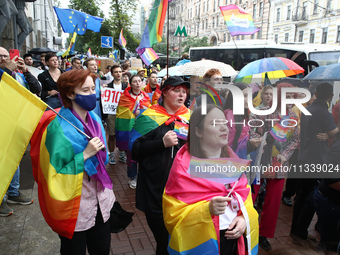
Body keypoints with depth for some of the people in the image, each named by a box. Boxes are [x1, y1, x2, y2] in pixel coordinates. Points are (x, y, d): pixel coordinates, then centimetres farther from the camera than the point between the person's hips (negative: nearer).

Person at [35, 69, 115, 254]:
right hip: (74, 206, -6)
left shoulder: (95, 119, 1)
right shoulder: (59, 129, -21)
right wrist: (84, 155, -25)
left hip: (100, 202, 6)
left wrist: (107, 192, 13)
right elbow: (54, 175, -20)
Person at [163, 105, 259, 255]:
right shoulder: (184, 165, -16)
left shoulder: (232, 159, 1)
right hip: (200, 242, -4)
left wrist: (243, 218, -11)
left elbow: (245, 196, 8)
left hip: (235, 239, 5)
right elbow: (174, 215, -15)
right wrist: (207, 209, -29)